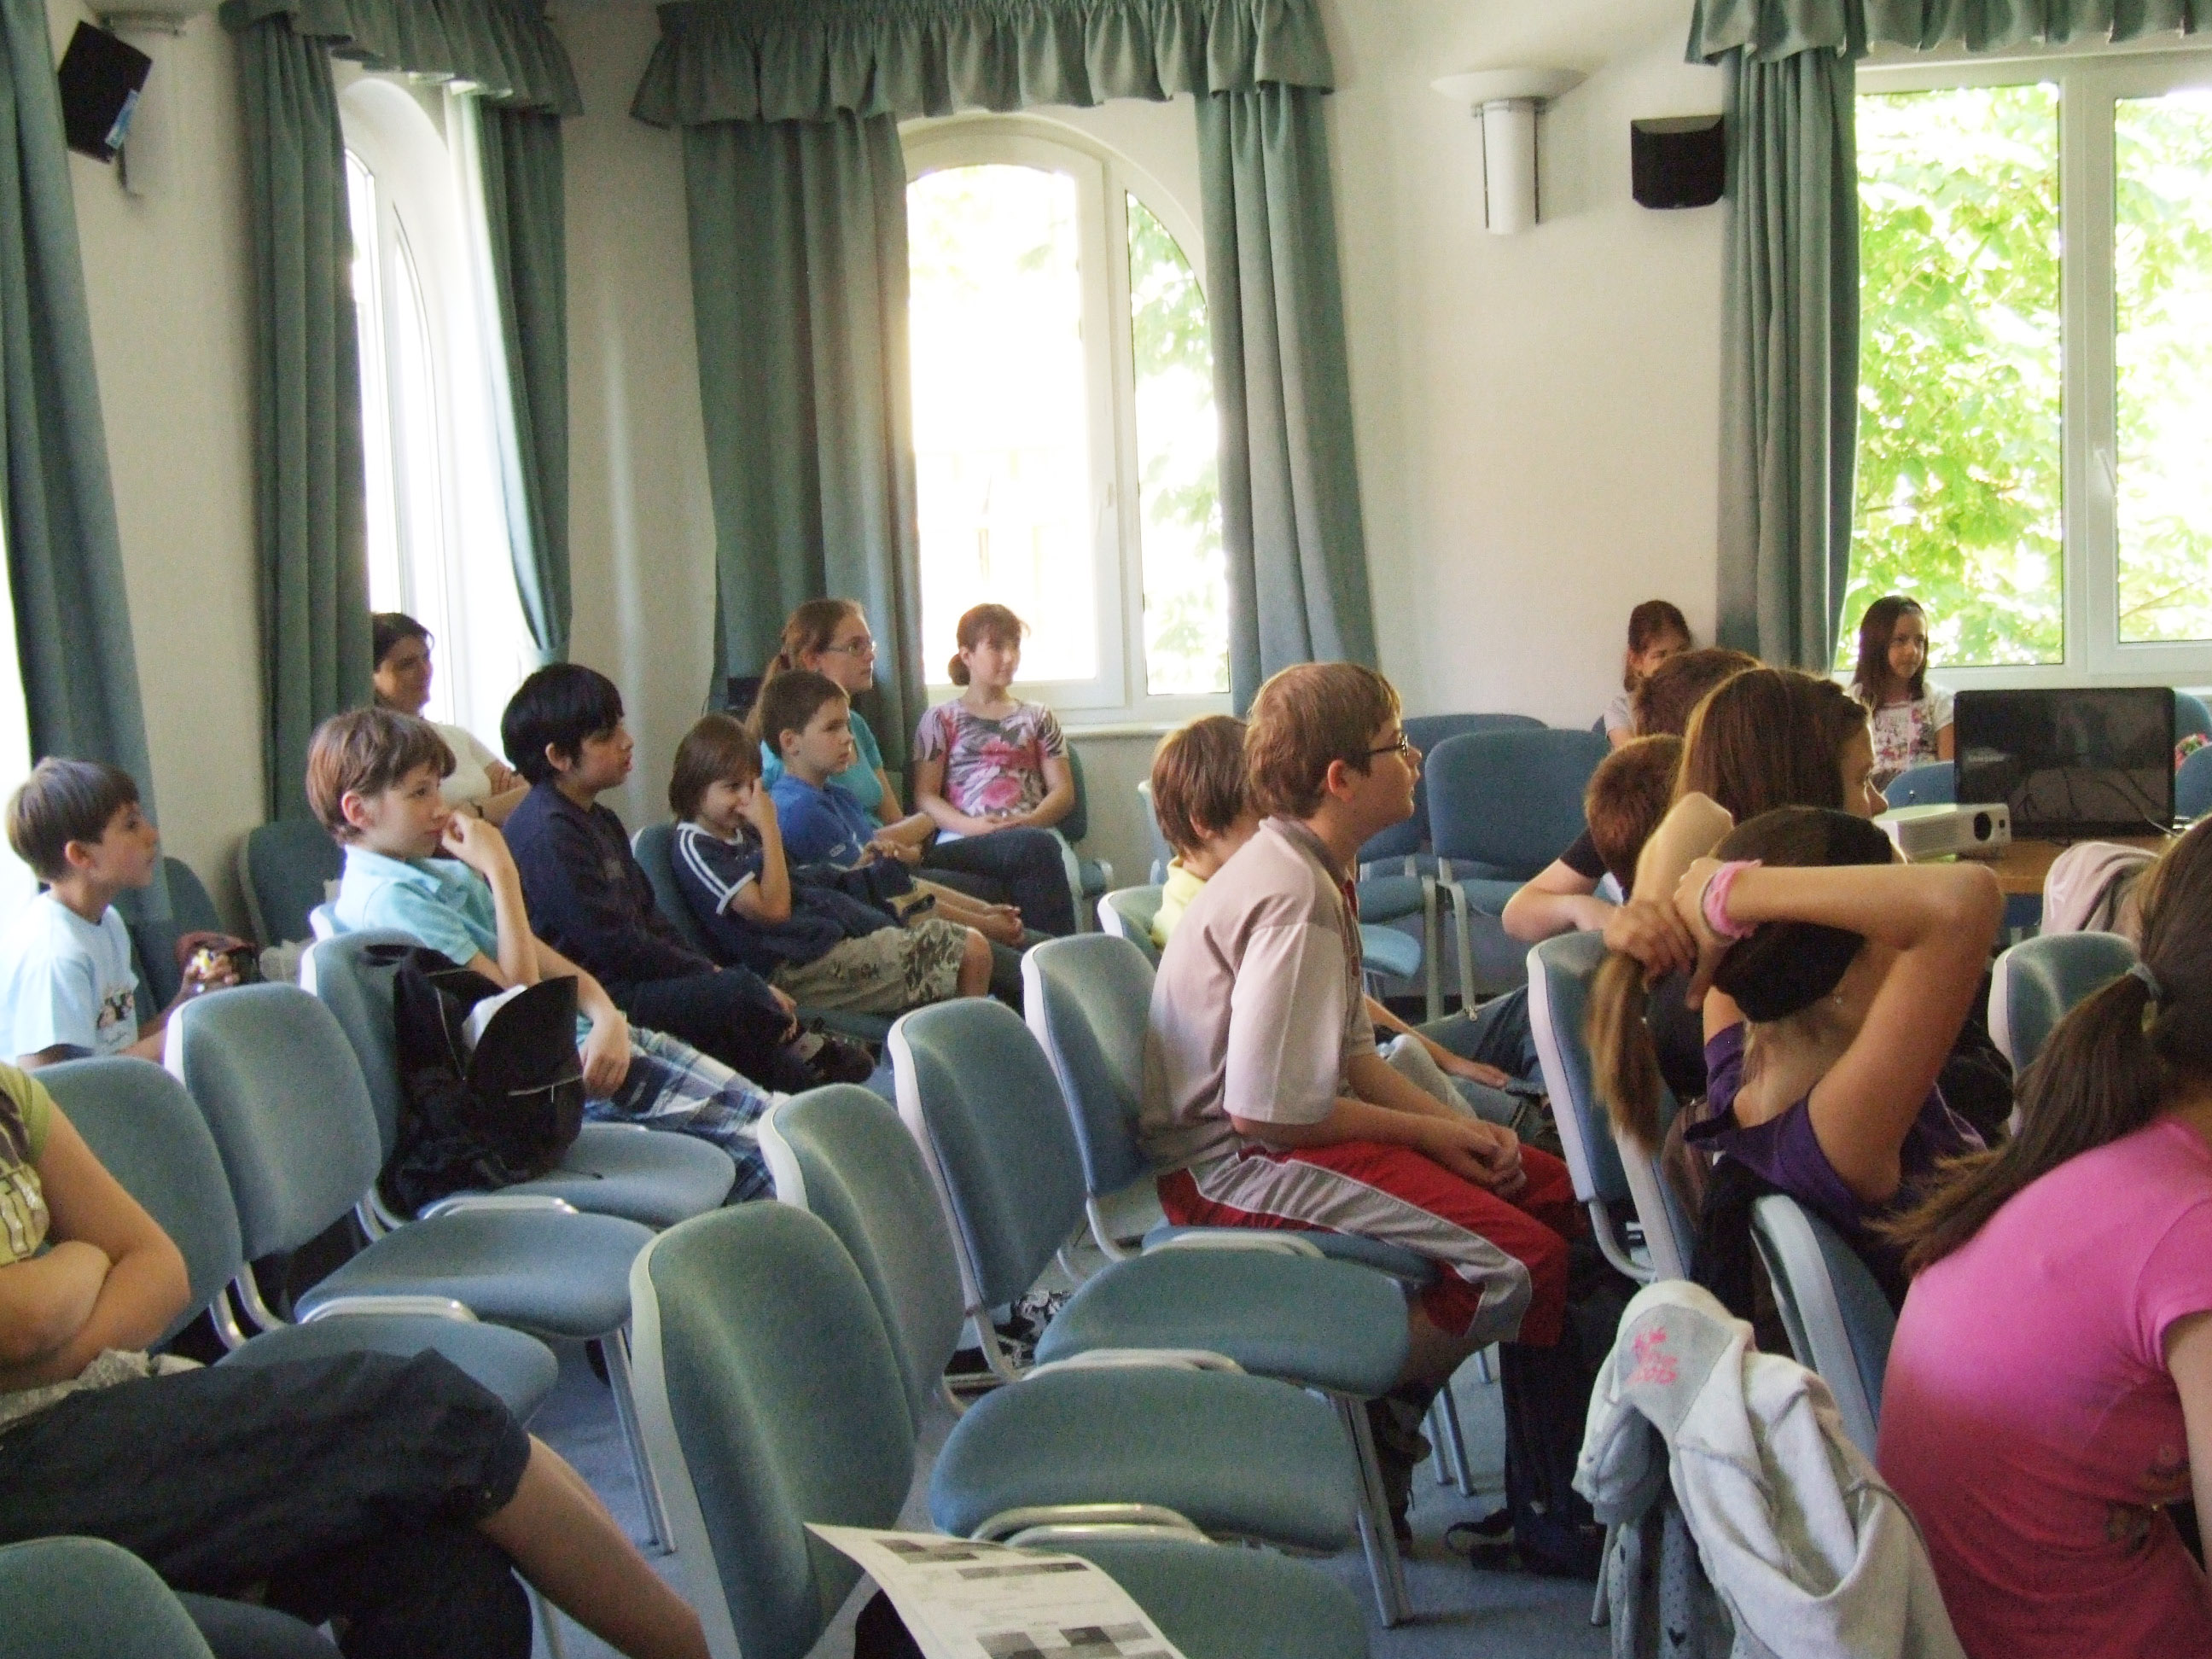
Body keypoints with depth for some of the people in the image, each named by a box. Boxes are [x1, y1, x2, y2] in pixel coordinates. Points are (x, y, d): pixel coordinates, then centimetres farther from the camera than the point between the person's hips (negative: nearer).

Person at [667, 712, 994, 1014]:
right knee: (971, 952, -16)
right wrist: (770, 828, -12)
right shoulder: (694, 848, -9)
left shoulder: (743, 831, 20)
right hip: (798, 968, -10)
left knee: (972, 946, 0)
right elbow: (773, 908, -17)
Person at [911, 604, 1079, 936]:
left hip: (1034, 831, 3)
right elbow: (925, 796, 8)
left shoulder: (1037, 718, 25)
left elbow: (1063, 791, 16)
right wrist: (972, 826, -13)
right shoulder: (941, 720, 18)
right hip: (964, 840, -2)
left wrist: (1030, 821, -8)